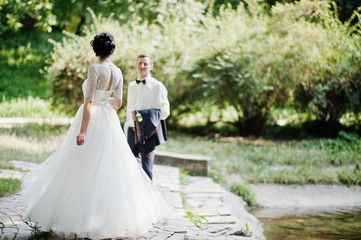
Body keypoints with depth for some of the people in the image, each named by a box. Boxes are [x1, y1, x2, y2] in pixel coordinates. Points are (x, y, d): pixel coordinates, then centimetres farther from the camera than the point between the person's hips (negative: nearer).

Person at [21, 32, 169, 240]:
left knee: (83, 171, -1)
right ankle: (114, 215, 14)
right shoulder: (118, 72, 5)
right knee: (110, 170, 12)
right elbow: (118, 102, 11)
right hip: (110, 121, 7)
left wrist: (82, 130, -19)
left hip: (92, 120, -7)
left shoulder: (95, 68, -13)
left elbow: (89, 101, -18)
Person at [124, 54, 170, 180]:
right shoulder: (131, 86, 16)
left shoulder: (157, 86, -2)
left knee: (146, 169, -6)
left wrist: (144, 115, -17)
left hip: (148, 132, -5)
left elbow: (164, 111, -7)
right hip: (132, 131, 5)